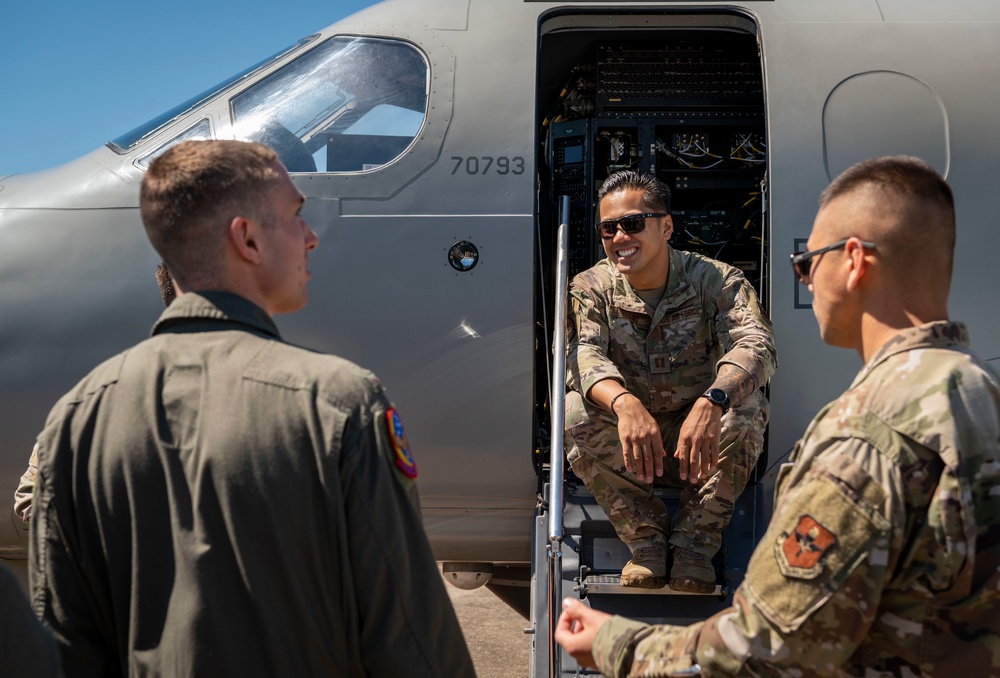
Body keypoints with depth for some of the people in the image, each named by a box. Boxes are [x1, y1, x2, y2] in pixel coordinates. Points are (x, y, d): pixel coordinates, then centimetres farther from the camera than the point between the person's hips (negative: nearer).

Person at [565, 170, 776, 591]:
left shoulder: (715, 280, -12)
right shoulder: (591, 288, -7)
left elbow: (756, 344, -30)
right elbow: (583, 353, -26)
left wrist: (712, 401, -52)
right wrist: (624, 404, -49)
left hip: (702, 435, -1)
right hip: (625, 446, 1)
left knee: (746, 406, -31)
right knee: (575, 412, -28)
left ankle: (695, 545, -15)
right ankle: (645, 540, -12)